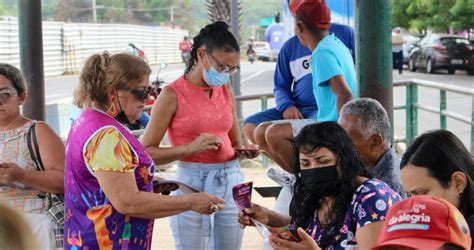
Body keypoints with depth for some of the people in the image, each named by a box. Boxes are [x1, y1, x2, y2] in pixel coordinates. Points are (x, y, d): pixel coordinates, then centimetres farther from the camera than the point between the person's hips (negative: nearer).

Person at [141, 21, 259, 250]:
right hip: (193, 184, -5)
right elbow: (147, 152, -12)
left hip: (232, 182, 5)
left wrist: (243, 152, -3)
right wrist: (190, 148, -22)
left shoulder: (226, 92, 9)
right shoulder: (173, 94, -9)